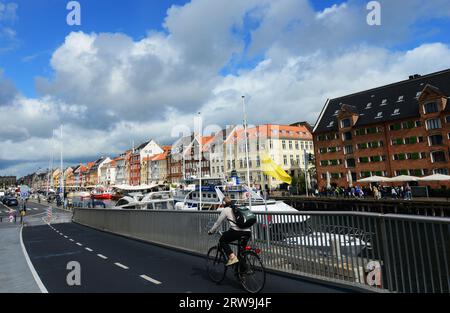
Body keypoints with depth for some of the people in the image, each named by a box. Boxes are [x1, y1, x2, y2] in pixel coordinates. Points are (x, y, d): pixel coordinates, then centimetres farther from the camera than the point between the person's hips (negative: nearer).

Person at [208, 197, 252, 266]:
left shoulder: (225, 210, 10)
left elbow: (218, 223, 14)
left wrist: (211, 231, 27)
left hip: (236, 231, -6)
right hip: (248, 232, 6)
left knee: (222, 241, 14)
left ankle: (232, 257, -3)